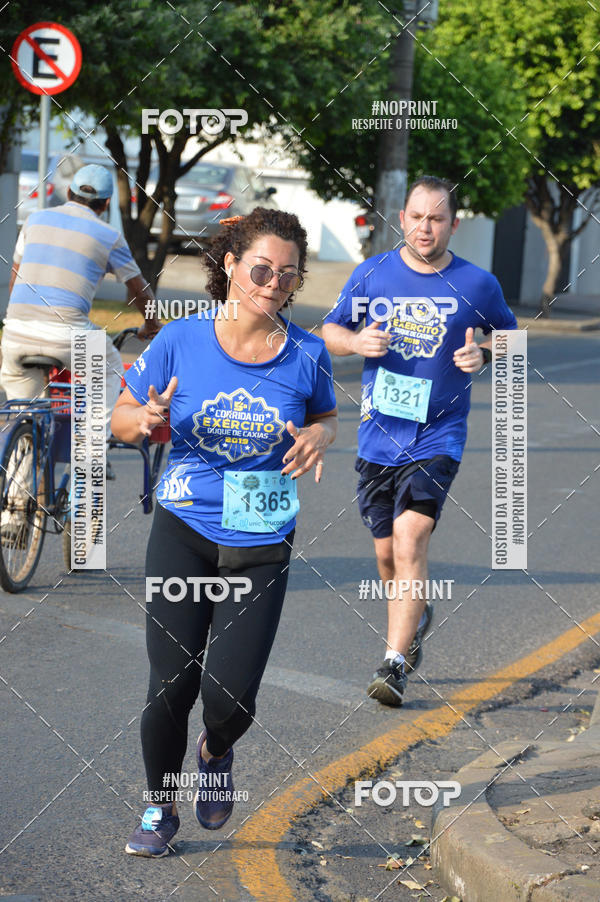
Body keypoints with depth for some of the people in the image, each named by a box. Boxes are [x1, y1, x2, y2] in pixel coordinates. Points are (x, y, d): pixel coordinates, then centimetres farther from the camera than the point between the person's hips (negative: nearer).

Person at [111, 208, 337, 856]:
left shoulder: (306, 355, -3)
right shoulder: (181, 341, -5)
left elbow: (325, 417, 15)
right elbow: (121, 416, 5)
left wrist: (318, 436, -8)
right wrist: (146, 418, -18)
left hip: (262, 544, 1)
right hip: (183, 533, 0)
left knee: (230, 697, -5)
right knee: (172, 684, -2)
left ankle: (216, 753, 33)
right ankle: (159, 806, 23)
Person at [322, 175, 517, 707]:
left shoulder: (477, 285, -2)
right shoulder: (372, 274, 2)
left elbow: (508, 336, 14)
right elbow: (332, 330, 12)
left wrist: (484, 355, -8)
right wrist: (357, 341, -10)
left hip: (438, 438, -3)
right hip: (378, 436, 3)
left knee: (410, 542, -19)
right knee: (387, 553, 13)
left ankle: (395, 664, -16)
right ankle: (417, 617, 45)